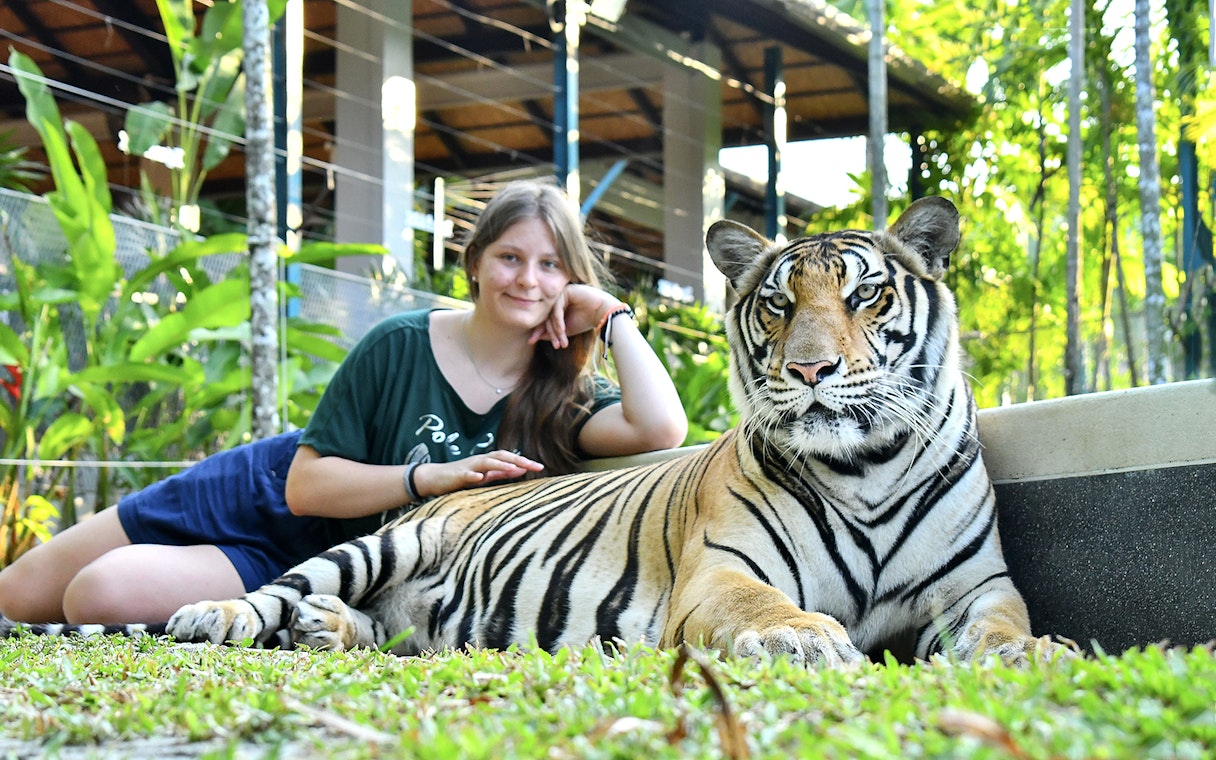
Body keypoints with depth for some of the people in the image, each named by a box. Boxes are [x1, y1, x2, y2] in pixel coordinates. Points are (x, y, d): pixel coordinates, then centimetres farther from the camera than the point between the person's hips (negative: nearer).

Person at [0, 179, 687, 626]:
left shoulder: (560, 398, -12)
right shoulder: (401, 347, -14)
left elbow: (661, 430, -33)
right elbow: (307, 485, -13)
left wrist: (613, 315, -24)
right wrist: (434, 476, -26)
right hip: (265, 497, 1)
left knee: (101, 598, -21)